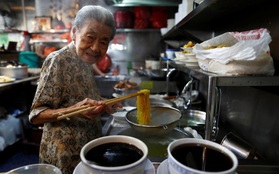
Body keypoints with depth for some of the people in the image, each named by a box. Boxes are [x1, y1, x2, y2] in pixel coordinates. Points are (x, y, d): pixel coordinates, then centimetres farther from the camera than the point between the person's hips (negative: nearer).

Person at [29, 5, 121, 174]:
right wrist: (75, 110, -35)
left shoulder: (85, 61, 1)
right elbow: (36, 115, -19)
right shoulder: (58, 61, -21)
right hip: (66, 156, -7)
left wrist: (102, 105, -2)